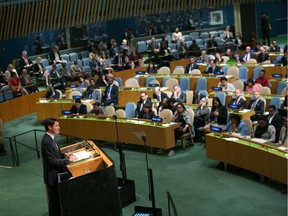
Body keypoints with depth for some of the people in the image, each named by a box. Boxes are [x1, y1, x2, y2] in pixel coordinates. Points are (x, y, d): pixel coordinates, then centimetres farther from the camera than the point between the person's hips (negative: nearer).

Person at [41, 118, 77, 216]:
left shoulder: (50, 138, 3)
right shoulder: (46, 142, -27)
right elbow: (52, 161, -26)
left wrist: (64, 155, 3)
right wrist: (68, 160, -19)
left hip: (57, 173, 9)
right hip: (52, 176, -9)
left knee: (59, 198, 23)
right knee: (54, 200, 7)